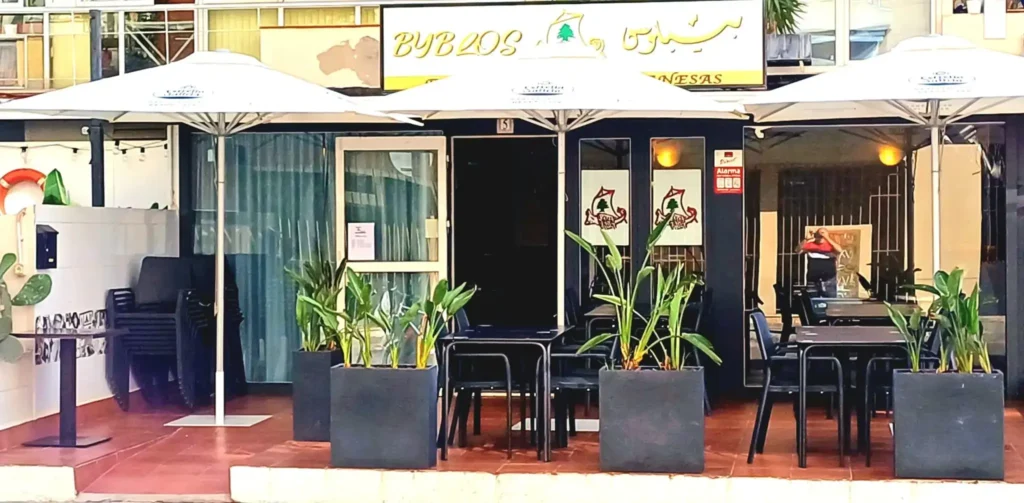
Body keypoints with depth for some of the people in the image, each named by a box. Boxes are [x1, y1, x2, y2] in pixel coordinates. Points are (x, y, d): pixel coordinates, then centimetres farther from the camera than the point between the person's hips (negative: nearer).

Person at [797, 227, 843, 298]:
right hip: (812, 280, 2)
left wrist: (827, 238, -24)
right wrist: (806, 240, -20)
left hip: (829, 280, -2)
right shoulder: (810, 245, 5)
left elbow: (839, 250, -19)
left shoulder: (831, 245, 1)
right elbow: (798, 251, -7)